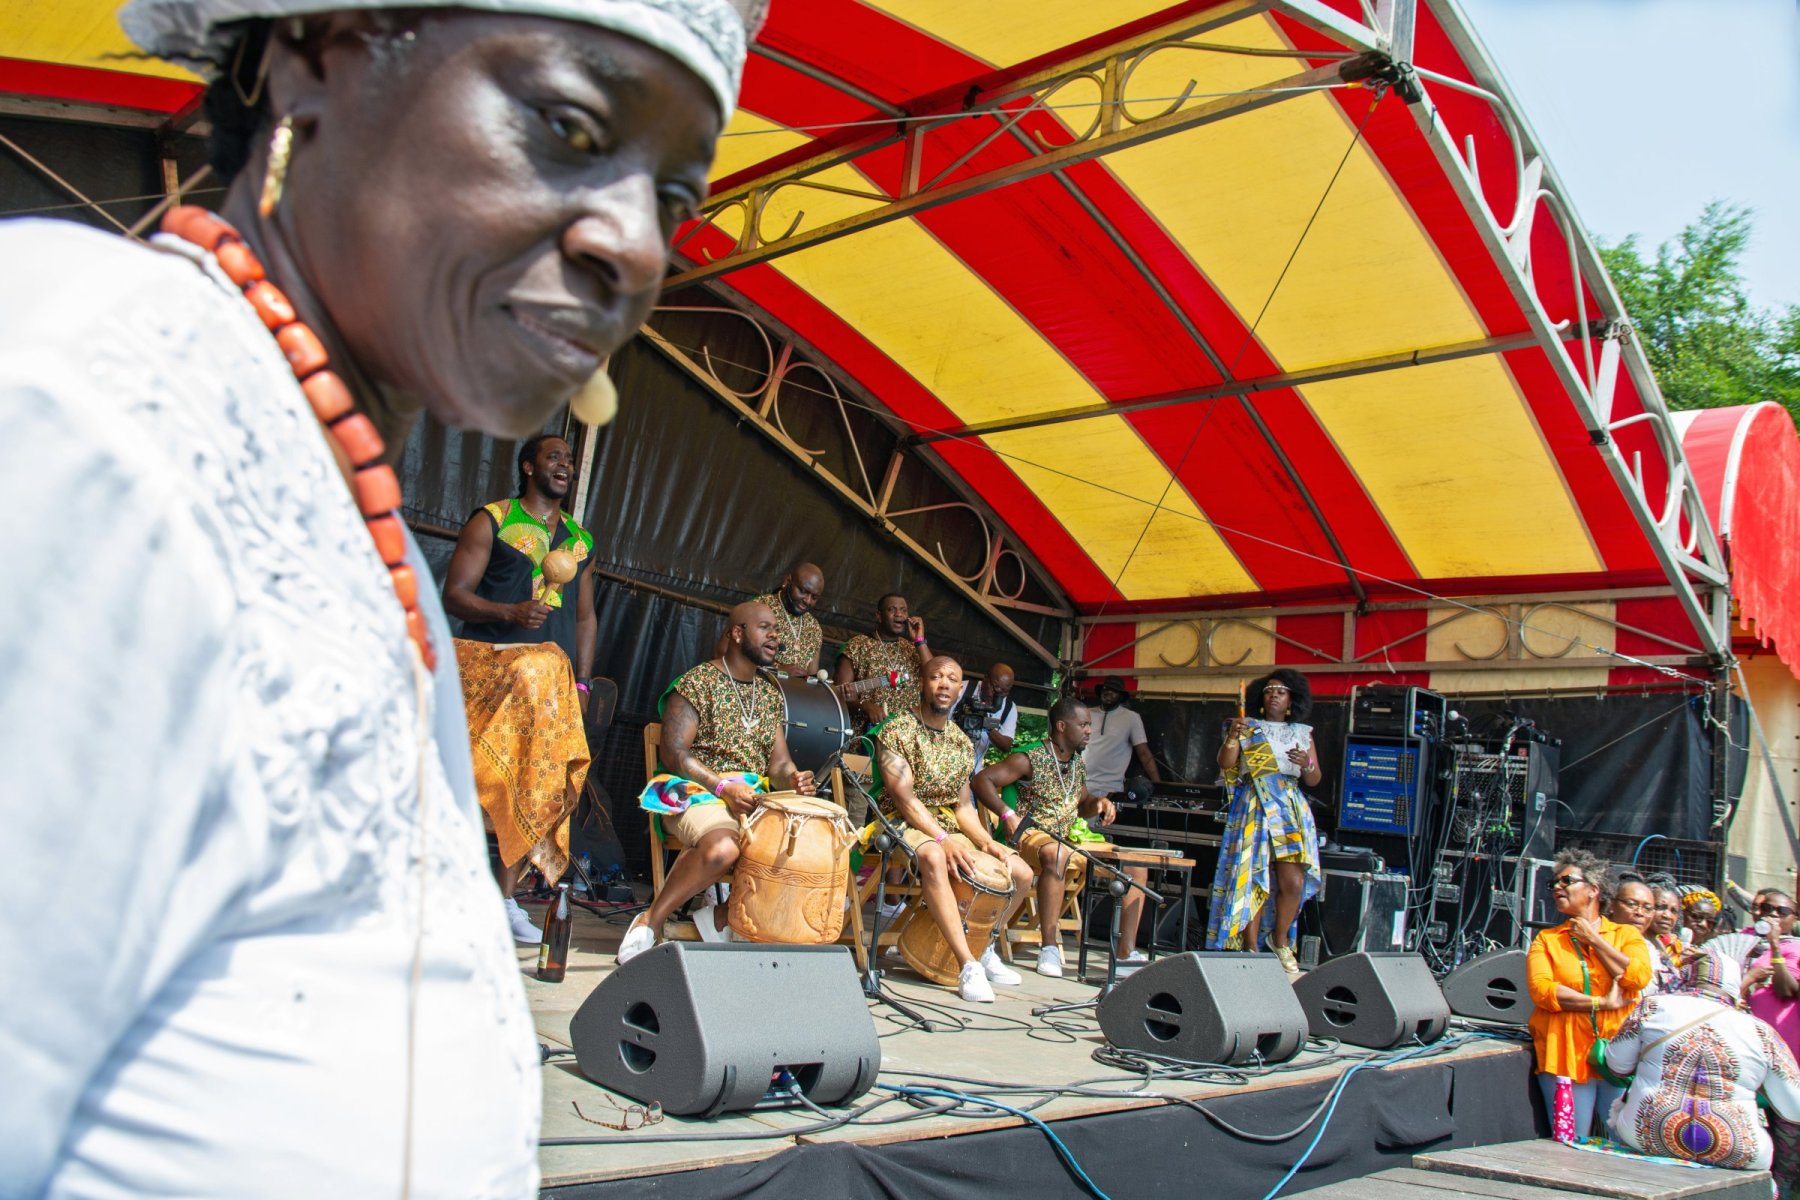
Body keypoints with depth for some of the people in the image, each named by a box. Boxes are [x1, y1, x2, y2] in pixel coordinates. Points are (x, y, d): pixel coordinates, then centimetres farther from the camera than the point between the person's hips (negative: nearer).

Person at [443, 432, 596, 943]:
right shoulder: (490, 521, 4)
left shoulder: (580, 541, 20)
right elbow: (454, 594, -2)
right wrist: (509, 612, -18)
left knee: (543, 785, -1)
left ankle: (505, 898, 7)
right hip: (490, 665, -5)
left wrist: (581, 683, 13)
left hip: (551, 676, 5)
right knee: (472, 777, -11)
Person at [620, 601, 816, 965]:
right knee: (723, 847, -39)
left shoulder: (770, 693, 18)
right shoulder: (699, 681, -2)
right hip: (696, 793, -6)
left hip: (755, 799, 6)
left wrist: (792, 780, -10)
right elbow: (672, 751, -10)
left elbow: (779, 762, 15)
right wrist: (723, 786, -21)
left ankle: (723, 917, -3)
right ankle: (650, 921, -16)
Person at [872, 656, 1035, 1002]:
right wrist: (942, 839, -29)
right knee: (933, 857, -41)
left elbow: (962, 805, 12)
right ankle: (967, 965, -41)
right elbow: (904, 798, -18)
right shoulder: (896, 731, -8)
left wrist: (986, 841, -7)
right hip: (904, 825, -7)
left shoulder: (962, 743, 12)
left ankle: (985, 950, 13)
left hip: (950, 828, 7)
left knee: (1021, 872, -4)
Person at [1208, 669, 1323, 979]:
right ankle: (1251, 949, 1)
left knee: (1293, 881, -12)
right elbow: (1225, 763, -3)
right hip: (1253, 809, -2)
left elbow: (1314, 781, 14)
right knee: (1254, 881, -8)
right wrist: (1232, 736, -20)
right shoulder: (1247, 727, 9)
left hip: (1291, 811, 2)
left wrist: (1307, 764, -7)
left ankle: (1280, 940, 10)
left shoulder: (1302, 733, 16)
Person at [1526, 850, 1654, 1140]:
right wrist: (1602, 1003, -11)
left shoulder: (1626, 934, 12)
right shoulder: (1546, 939, 10)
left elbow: (1639, 977, -9)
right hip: (1566, 1055, 0)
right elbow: (1540, 990, -7)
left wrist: (1593, 938, -1)